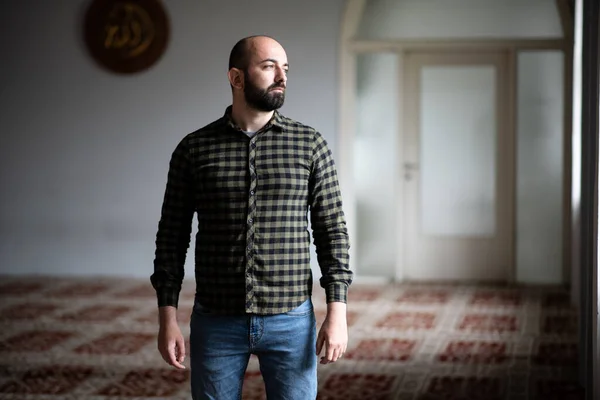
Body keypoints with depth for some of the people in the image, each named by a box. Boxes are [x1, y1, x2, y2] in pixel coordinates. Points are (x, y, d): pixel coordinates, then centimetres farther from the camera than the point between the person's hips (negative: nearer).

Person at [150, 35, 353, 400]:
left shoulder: (310, 144, 0)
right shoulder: (193, 149, 0)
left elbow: (332, 230, 0)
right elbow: (172, 236, 3)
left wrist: (337, 313, -7)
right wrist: (168, 318, -3)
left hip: (291, 321, 0)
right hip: (216, 322, 0)